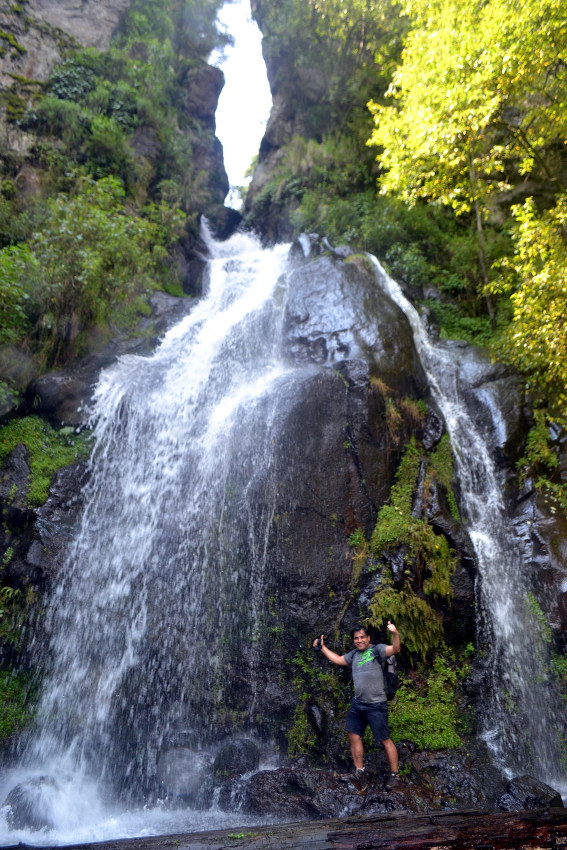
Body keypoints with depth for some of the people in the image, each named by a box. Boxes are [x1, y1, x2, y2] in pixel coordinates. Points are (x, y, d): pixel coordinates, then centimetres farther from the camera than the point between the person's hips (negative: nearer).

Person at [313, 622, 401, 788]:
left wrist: (396, 634, -46)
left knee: (385, 740, 0)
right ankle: (359, 771, 24)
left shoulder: (377, 649, -10)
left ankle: (394, 775, 12)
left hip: (375, 705, -7)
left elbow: (395, 649, -26)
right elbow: (337, 660, 24)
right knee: (354, 735, 10)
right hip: (357, 703, 7)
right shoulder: (354, 654, 11)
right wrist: (322, 647, 23)